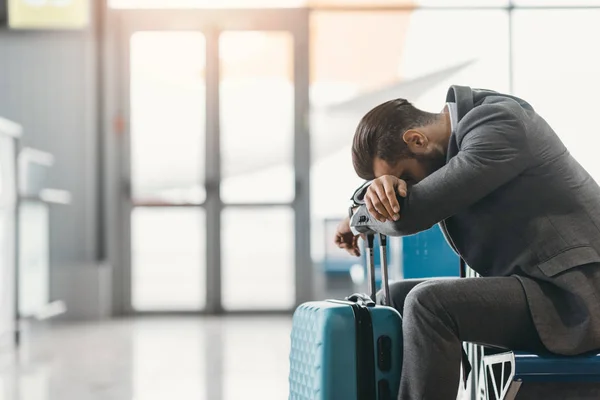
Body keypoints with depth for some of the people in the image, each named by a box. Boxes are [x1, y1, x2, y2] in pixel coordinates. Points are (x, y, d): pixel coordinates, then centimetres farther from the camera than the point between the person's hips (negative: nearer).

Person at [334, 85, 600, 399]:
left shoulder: (499, 125, -17)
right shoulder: (452, 137, 10)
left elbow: (412, 211, -22)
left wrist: (358, 218, -1)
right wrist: (382, 186, -12)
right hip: (540, 289, 10)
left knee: (428, 304, -25)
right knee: (395, 299, 12)